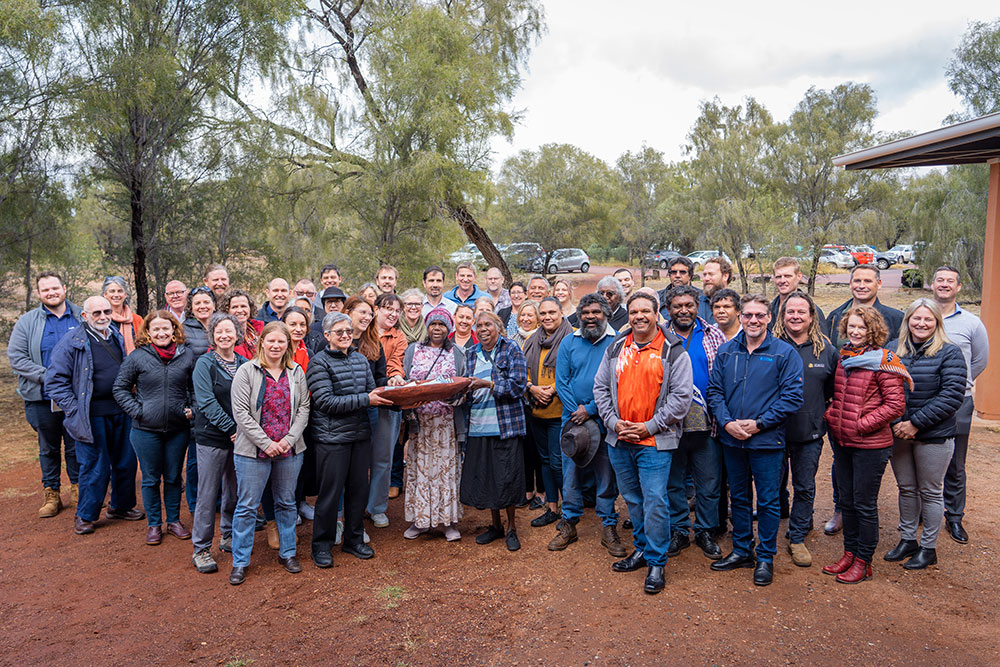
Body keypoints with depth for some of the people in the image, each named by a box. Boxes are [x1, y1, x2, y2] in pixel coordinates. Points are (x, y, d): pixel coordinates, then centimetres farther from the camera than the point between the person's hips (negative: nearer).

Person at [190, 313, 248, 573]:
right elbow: (207, 402, -13)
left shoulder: (244, 364, 8)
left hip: (239, 437, 5)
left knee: (234, 491, 14)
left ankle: (229, 536, 31)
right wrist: (232, 428, -17)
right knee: (208, 494, 1)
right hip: (211, 437, -4)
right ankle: (201, 549, 12)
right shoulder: (205, 363, -6)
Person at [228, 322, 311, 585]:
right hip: (253, 451, -3)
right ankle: (240, 561, 17)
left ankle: (288, 553, 28)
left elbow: (304, 408, 5)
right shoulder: (247, 371, -5)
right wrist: (266, 443, -14)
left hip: (290, 450, 3)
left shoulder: (296, 372, 7)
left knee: (286, 503, 14)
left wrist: (289, 439, -9)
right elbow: (241, 412, -10)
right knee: (247, 506, 3)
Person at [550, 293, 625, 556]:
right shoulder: (568, 342, 6)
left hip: (604, 420, -2)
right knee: (570, 473, 8)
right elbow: (561, 382, 3)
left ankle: (609, 527, 17)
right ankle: (568, 525, 21)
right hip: (571, 420, 2)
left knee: (606, 475, 4)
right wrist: (577, 412, -8)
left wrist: (590, 409, -14)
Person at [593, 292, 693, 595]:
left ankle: (656, 562, 10)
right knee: (632, 498, 16)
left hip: (655, 441, -5)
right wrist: (614, 422, -3)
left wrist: (649, 426, -13)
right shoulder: (615, 349, 8)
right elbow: (601, 387, 11)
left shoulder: (673, 351, -5)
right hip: (619, 439, 5)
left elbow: (681, 396, -9)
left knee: (655, 500, -5)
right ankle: (641, 549, 33)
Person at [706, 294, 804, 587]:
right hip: (731, 440, 4)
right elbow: (715, 391, 5)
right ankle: (741, 550, 30)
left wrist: (759, 423, -16)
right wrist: (727, 422, -10)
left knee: (767, 501, 6)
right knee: (739, 498, 16)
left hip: (767, 441, -4)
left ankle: (766, 557, 22)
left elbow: (792, 397, -9)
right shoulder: (726, 351, 6)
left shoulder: (784, 353, -5)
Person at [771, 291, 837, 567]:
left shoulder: (826, 349, 3)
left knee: (805, 488, 11)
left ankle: (797, 539, 27)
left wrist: (826, 416, 5)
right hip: (775, 431, -2)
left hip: (810, 433, 2)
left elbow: (834, 390, 13)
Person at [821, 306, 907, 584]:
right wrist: (832, 415, 5)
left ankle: (863, 561, 18)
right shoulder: (842, 357, 8)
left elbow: (895, 405, -14)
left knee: (865, 504, 4)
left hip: (870, 444, -6)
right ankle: (849, 553, 29)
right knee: (847, 501, 16)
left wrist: (861, 424, -16)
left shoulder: (883, 361, -12)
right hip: (841, 441, 6)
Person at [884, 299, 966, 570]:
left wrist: (916, 423, -18)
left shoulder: (949, 352, -7)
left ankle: (928, 547, 23)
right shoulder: (894, 351, 4)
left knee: (930, 492, 8)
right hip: (899, 434, 4)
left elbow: (952, 395, -14)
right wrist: (894, 423, -11)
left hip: (934, 436, -4)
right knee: (906, 489, 15)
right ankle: (907, 540, 30)